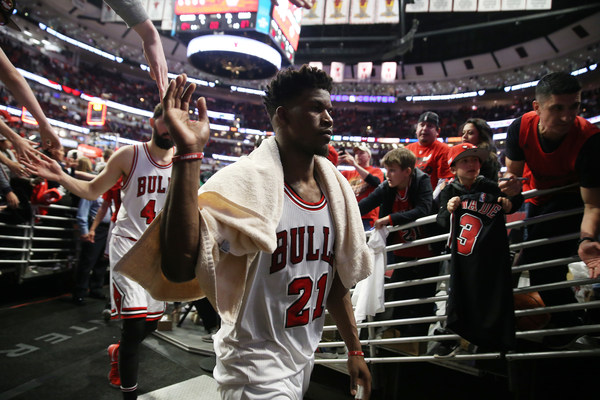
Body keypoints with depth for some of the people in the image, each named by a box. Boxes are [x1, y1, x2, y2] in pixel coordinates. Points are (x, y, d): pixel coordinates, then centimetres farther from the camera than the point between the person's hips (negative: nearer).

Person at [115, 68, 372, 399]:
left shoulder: (334, 188, 0)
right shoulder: (246, 181, -21)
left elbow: (336, 278, 8)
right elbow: (179, 267, -34)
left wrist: (354, 350, 11)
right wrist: (188, 152, -38)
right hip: (256, 365, -6)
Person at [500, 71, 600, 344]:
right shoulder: (520, 128, -24)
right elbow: (513, 171, -11)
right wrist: (511, 182, -37)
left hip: (574, 197, -5)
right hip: (540, 197, 5)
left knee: (536, 260, -18)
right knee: (539, 260, 16)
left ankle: (567, 330, 3)